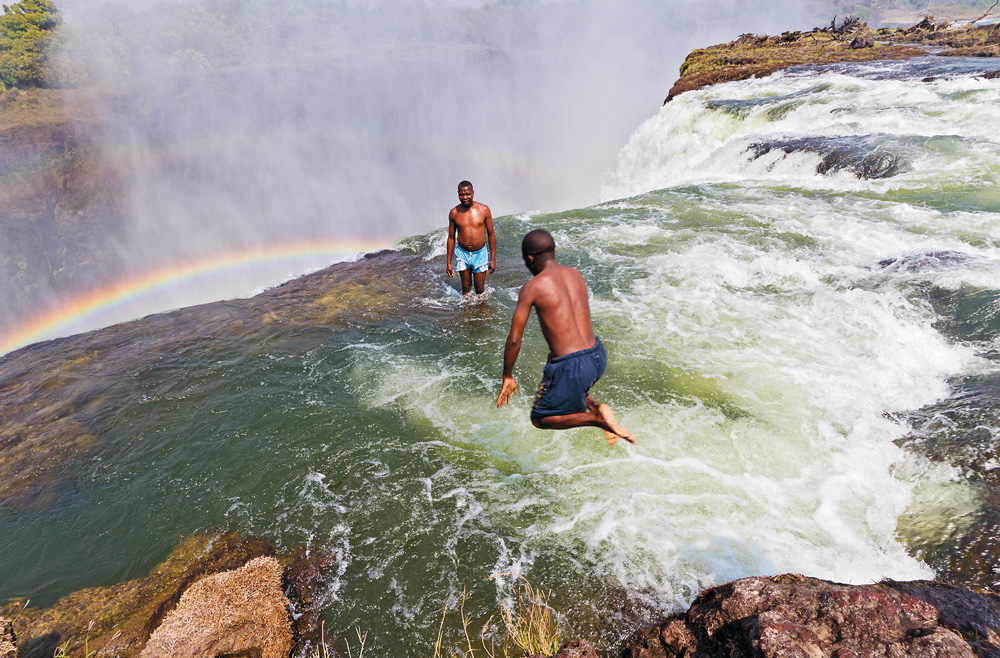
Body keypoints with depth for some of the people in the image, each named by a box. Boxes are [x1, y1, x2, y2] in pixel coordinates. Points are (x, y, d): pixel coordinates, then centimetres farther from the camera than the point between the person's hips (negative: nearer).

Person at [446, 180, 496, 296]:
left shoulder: (484, 210, -8)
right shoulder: (454, 213, -5)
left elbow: (491, 235, -1)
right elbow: (451, 237, 4)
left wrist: (493, 259, -2)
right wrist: (449, 263, 4)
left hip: (480, 254, -1)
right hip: (462, 254, 1)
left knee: (480, 288, 7)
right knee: (466, 288, 11)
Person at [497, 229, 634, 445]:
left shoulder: (532, 287, -10)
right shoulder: (576, 275, 8)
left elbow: (514, 340, -10)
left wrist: (507, 377, 5)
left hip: (571, 366, -7)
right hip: (598, 356, 7)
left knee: (540, 419, 18)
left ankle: (598, 419, -4)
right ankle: (595, 408, 14)